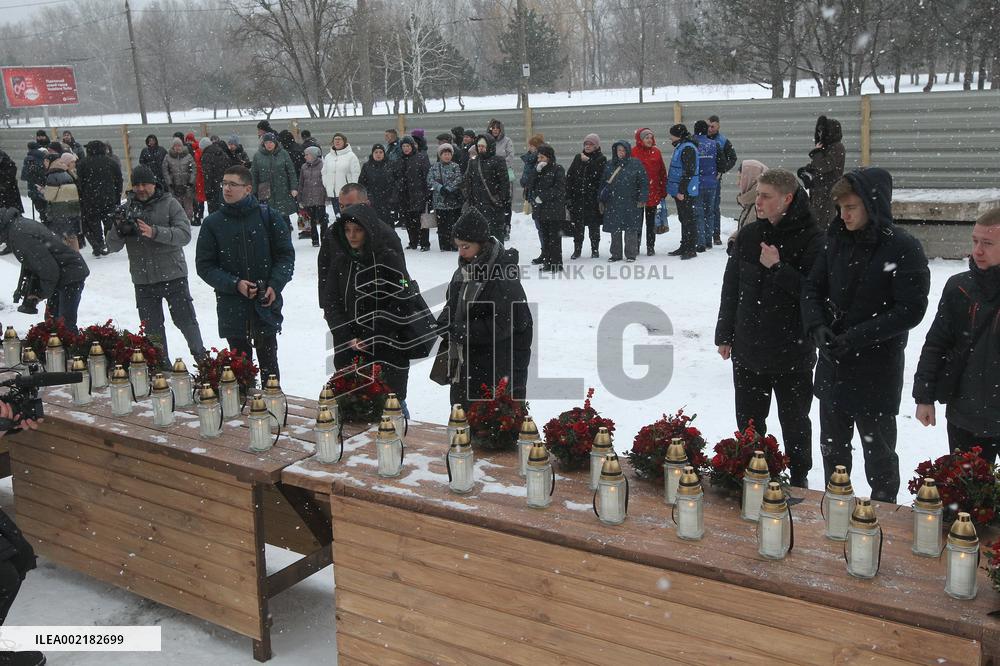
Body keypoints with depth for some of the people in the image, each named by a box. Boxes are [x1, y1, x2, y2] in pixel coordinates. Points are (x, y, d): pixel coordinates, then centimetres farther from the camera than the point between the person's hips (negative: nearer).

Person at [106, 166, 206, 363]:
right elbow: (113, 246, 2)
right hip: (143, 281, 3)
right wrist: (118, 228, -19)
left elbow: (185, 234, -15)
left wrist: (155, 232, -28)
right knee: (153, 328, 10)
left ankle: (201, 357, 19)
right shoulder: (126, 208, 6)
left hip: (173, 275, -3)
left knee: (186, 320, 4)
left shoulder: (169, 204, -2)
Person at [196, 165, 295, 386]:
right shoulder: (213, 223, 2)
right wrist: (234, 284, -13)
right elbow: (204, 265, 2)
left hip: (267, 304, -1)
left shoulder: (269, 216, -1)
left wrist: (275, 285, -13)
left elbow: (286, 254, 2)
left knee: (268, 362, 9)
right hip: (232, 307, 1)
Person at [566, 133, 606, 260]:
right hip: (577, 196, 3)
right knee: (577, 224, 4)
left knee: (593, 225, 4)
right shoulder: (578, 157, 10)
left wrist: (588, 161, -16)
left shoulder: (601, 159, 0)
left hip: (593, 197, -3)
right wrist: (568, 195, 1)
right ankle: (577, 249, 13)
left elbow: (599, 175, -18)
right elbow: (569, 176, 8)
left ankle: (595, 249, 14)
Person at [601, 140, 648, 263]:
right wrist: (601, 199, 10)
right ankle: (616, 254, 17)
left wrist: (642, 199, -7)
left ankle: (631, 254, 7)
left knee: (631, 230, -1)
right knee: (615, 230, 7)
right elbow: (603, 183, 15)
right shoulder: (610, 165, 10)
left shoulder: (636, 164, -1)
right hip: (613, 203, 4)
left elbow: (644, 182, -2)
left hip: (631, 203, -3)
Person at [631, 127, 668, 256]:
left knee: (651, 222, 9)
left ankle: (650, 247, 16)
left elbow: (662, 172, 8)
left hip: (653, 193, 2)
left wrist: (663, 191, 4)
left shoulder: (656, 152, 5)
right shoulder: (633, 152, -4)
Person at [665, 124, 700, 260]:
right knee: (683, 219, 16)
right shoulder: (680, 147, 17)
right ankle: (684, 247, 24)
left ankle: (691, 249, 0)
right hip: (679, 192, 10)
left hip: (686, 193, -10)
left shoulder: (688, 148, -15)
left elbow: (689, 172, -21)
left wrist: (681, 190, -22)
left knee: (689, 220, -4)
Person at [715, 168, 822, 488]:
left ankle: (798, 481, 30)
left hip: (791, 351, -4)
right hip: (748, 348, 5)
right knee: (748, 422, 16)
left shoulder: (811, 239, -14)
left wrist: (778, 267, -23)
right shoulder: (749, 234, 2)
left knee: (794, 424, 13)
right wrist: (724, 334, 9)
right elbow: (731, 285, 9)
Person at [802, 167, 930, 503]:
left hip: (877, 371, -5)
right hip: (832, 366, 6)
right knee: (832, 447, 19)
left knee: (878, 451, 10)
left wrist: (855, 338, -21)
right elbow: (812, 289, 7)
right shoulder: (838, 241, 3)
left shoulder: (903, 248, -13)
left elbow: (911, 309, -16)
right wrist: (818, 328, -12)